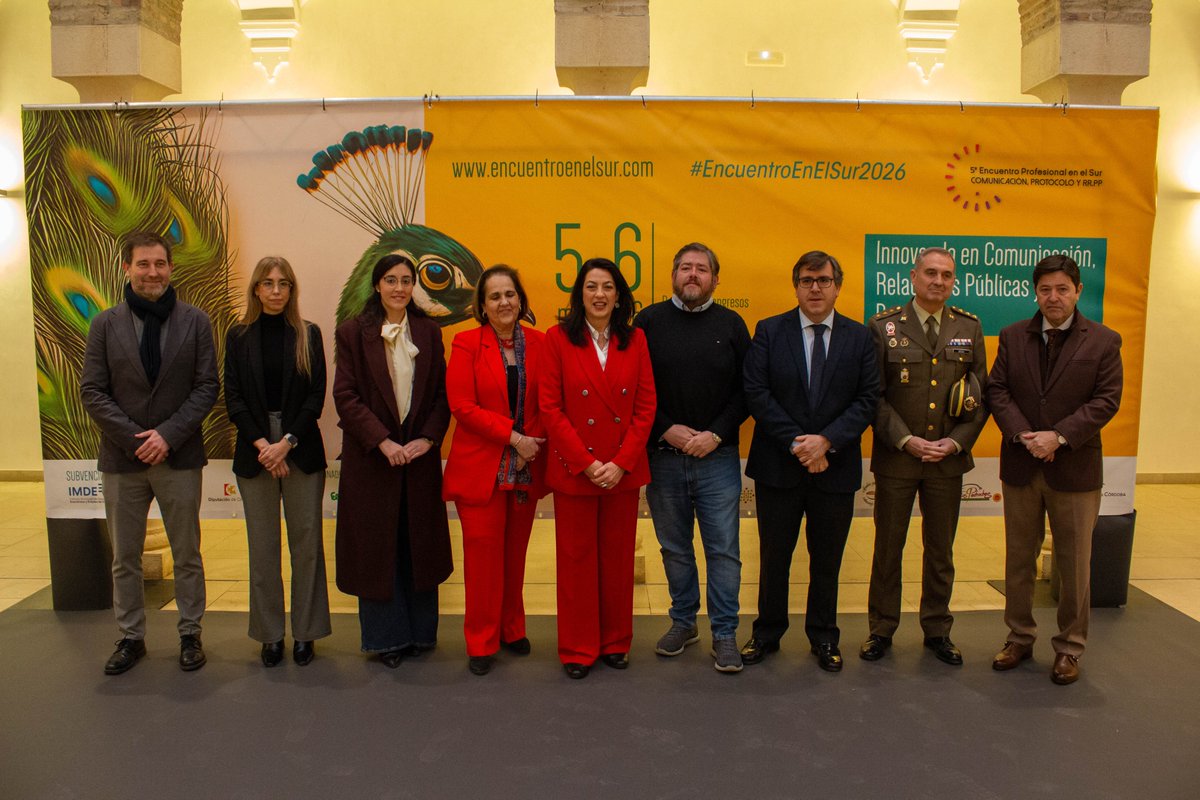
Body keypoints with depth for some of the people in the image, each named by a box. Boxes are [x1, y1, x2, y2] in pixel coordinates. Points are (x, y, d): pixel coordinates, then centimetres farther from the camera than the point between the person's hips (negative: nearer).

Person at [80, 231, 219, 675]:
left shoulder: (195, 321, 0)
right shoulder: (106, 323, 3)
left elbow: (207, 386, -3)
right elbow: (92, 391, 0)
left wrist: (168, 435, -13)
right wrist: (135, 438, -11)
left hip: (179, 457, -1)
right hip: (121, 459, 1)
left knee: (187, 555, 8)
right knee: (125, 558, 12)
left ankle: (190, 634, 22)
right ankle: (131, 637, 26)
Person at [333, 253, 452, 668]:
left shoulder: (428, 331, 7)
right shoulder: (353, 332, -1)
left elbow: (442, 392, 5)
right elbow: (345, 395, -7)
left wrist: (428, 437, -10)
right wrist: (383, 441, -16)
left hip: (419, 452, 2)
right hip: (371, 456, -2)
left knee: (420, 543, 8)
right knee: (377, 545, 4)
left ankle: (420, 631, 22)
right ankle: (386, 636, 18)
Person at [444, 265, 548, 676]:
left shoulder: (539, 343, 4)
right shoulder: (466, 343, -3)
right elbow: (462, 405, -10)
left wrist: (531, 445, -8)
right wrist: (513, 436, -15)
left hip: (526, 468, 3)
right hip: (480, 467, -3)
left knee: (515, 553, 12)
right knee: (484, 553, 1)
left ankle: (512, 630, 29)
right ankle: (481, 643, 16)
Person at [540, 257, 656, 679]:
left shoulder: (634, 339, 4)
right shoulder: (559, 337, -3)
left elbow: (646, 406, 1)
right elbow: (550, 407, -7)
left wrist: (620, 463, -9)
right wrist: (586, 463, -12)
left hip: (624, 469, 2)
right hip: (572, 468, -2)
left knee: (618, 557, 11)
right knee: (576, 558, 7)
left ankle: (615, 642, 27)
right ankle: (578, 649, 21)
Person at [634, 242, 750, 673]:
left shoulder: (731, 325, 4)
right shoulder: (649, 322, 2)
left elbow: (746, 390, 2)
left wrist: (716, 433, -9)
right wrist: (667, 430, -9)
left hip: (717, 457, 0)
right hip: (663, 455, 1)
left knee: (724, 549, 2)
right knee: (675, 548, 12)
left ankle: (725, 634, 15)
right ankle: (683, 623, 29)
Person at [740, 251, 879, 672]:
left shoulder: (859, 337, 3)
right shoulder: (769, 331, -1)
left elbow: (867, 399, -2)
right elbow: (757, 393, -8)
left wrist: (826, 440, -15)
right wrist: (796, 444, -14)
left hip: (835, 468, 1)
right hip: (778, 465, -1)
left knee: (827, 559, 13)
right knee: (773, 557, 11)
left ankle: (824, 638, 30)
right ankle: (767, 634, 28)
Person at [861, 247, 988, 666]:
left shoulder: (969, 328, 6)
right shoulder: (884, 326, -3)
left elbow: (982, 393, 6)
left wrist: (957, 442, -7)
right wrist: (906, 440, -14)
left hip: (948, 459, 3)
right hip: (895, 458, -2)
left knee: (941, 550, 13)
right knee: (888, 548, 8)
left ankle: (937, 630, 28)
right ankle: (881, 630, 22)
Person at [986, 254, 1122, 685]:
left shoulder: (1103, 341, -1)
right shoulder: (1012, 337, 5)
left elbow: (1106, 400, -8)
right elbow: (997, 390, -1)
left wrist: (1059, 437, -19)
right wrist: (1022, 434, -16)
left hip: (1075, 468, -2)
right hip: (1021, 466, 2)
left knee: (1074, 564, 7)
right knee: (1019, 558, 11)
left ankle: (1069, 647, 21)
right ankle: (1019, 637, 26)